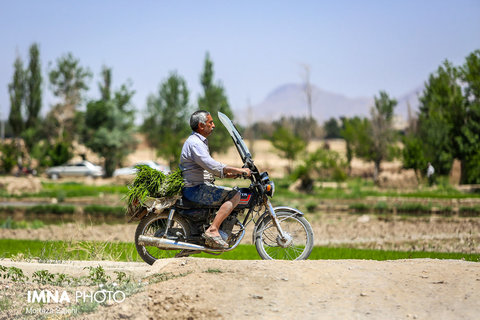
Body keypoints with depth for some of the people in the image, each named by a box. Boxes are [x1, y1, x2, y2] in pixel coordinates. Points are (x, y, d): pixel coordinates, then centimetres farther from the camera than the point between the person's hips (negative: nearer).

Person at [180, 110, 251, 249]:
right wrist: (239, 170, -25)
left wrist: (228, 174, 11)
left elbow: (208, 168, 25)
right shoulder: (194, 143, -15)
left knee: (233, 193, 21)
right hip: (195, 189, -11)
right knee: (234, 195, -20)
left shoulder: (200, 142, 21)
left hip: (201, 187, 11)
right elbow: (212, 166, -26)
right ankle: (212, 230, -28)